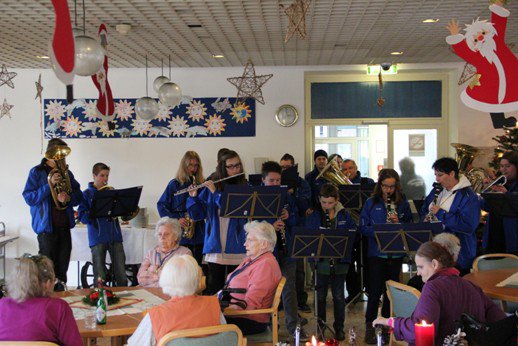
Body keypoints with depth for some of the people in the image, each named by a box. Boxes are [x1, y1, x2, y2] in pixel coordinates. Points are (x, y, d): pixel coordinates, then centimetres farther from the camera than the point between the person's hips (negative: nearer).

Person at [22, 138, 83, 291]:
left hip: (64, 225, 5)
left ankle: (60, 287, 22)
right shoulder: (37, 172, -1)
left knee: (63, 263, 10)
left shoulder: (66, 173, 13)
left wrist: (68, 198, -13)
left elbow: (78, 196, 10)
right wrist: (50, 185, -18)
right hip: (46, 225, -4)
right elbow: (29, 198, -9)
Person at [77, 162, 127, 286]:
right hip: (97, 237, -3)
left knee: (121, 274, 3)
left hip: (115, 235, 3)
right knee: (100, 276, 3)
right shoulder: (87, 194, 2)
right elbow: (82, 216, -7)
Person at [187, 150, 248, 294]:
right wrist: (193, 197, -11)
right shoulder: (211, 187, 6)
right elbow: (198, 215, 6)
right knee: (214, 288, 3)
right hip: (215, 245, 1)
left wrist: (216, 193, -15)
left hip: (236, 248, -1)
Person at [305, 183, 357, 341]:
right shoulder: (314, 216, -1)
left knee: (339, 295, 8)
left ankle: (339, 327, 20)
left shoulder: (344, 215, 2)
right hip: (321, 261, 0)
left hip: (340, 261, 0)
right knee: (320, 295, 9)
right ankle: (320, 325, 22)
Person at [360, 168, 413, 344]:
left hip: (396, 253, 2)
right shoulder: (371, 203, -2)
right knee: (375, 291, -2)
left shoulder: (402, 203, 2)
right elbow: (363, 228, -4)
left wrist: (399, 223, -15)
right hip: (376, 253, -2)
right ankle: (370, 326, 9)